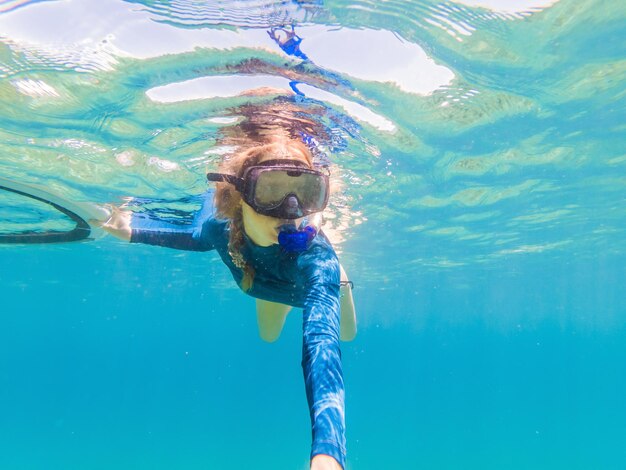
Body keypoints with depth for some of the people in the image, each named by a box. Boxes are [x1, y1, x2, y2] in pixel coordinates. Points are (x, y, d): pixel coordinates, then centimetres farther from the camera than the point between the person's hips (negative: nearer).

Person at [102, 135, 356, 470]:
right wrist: (133, 228, -17)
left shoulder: (317, 255, -53)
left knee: (346, 333, 26)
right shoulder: (221, 225, -39)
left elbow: (322, 341, -67)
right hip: (271, 283, 3)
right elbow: (198, 238, -11)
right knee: (268, 336, 31)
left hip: (315, 280, -2)